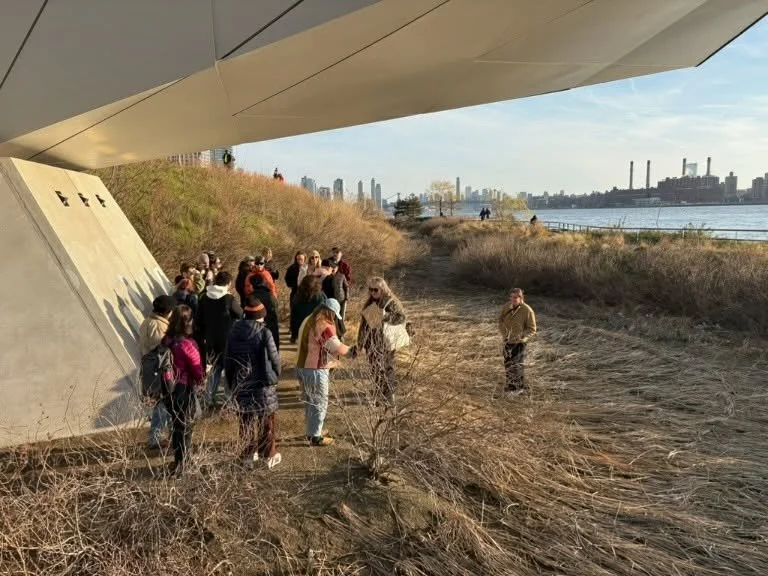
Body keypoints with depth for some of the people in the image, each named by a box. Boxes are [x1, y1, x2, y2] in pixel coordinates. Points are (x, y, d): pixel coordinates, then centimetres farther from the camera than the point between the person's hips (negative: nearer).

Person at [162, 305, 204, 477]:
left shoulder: (166, 342, -5)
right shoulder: (187, 345, -22)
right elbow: (198, 371, -15)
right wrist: (199, 381, 5)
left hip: (168, 390, 6)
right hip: (184, 390, -6)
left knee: (176, 425, 22)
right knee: (185, 427, 11)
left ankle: (178, 460, 35)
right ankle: (181, 463, 17)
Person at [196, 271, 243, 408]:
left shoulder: (204, 298, 1)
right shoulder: (229, 299, -16)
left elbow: (199, 320, 8)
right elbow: (241, 315, -5)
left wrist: (201, 337, 17)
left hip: (210, 339, 5)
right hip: (227, 340, -5)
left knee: (216, 367, 18)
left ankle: (209, 398, 15)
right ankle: (230, 398, 11)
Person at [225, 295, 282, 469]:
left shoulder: (234, 333, -1)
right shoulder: (264, 333, -15)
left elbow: (228, 361, 6)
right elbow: (274, 358, -10)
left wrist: (232, 381, 17)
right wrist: (276, 375, 9)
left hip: (241, 384, 4)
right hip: (263, 384, -4)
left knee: (246, 422, 14)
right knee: (267, 421, 9)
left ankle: (248, 455, 21)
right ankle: (269, 456, 17)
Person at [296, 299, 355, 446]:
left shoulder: (307, 322, 9)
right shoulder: (325, 327, -19)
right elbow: (338, 348, -17)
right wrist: (351, 351, 0)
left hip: (302, 367, 9)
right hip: (316, 371, -9)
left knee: (309, 402, 20)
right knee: (319, 403, 4)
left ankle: (312, 431, 33)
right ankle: (315, 437, 10)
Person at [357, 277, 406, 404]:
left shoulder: (391, 302, -9)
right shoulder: (369, 303, 11)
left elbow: (402, 317, -18)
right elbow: (364, 322, 17)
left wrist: (386, 316, -29)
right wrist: (361, 340, 17)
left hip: (386, 342, -6)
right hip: (371, 342, 6)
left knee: (387, 367, -1)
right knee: (375, 367, 12)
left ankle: (389, 394, 7)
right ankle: (379, 392, 24)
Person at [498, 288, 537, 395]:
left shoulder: (527, 310, -20)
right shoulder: (506, 307, -6)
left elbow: (532, 329, -13)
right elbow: (501, 320, 10)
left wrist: (520, 337, -23)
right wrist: (504, 333, -2)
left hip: (520, 342, -5)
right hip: (508, 341, 5)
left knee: (516, 365, -2)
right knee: (508, 364, 15)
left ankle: (519, 387, 17)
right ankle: (511, 385, 35)